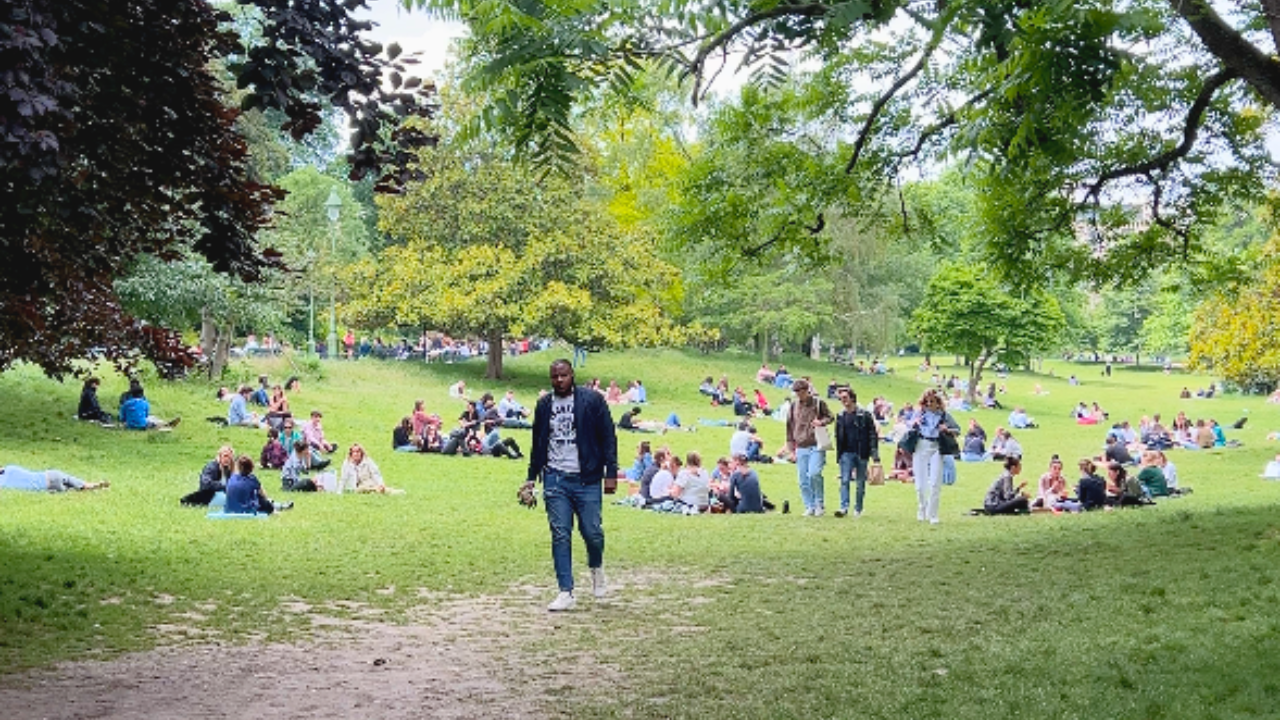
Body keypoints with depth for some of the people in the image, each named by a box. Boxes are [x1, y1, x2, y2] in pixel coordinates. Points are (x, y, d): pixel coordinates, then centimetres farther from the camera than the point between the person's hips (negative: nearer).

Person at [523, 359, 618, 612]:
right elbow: (538, 443, 19)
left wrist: (611, 472, -7)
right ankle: (566, 593, 3)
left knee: (592, 532, -2)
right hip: (555, 479, 3)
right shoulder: (544, 405, 10)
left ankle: (596, 568, 32)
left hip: (587, 479, -3)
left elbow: (608, 437, -1)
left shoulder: (592, 400, -1)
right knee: (560, 535, -1)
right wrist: (532, 476, 18)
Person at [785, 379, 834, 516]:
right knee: (803, 479, 2)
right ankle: (809, 507, 12)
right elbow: (790, 426, 16)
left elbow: (830, 417, 10)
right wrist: (791, 446, 11)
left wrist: (822, 422, -13)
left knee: (814, 474, -19)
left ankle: (819, 504, -3)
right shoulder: (794, 406, 11)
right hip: (801, 448, 4)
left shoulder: (819, 403, 3)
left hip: (816, 446, -4)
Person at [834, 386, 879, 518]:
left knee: (861, 482, 6)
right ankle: (844, 507, -16)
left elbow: (873, 434, -4)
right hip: (846, 453, 3)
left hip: (861, 453, -3)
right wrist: (838, 454, 16)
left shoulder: (864, 415, -3)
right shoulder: (840, 417, 10)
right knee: (845, 480, -10)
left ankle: (858, 509, 15)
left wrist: (874, 453, -10)